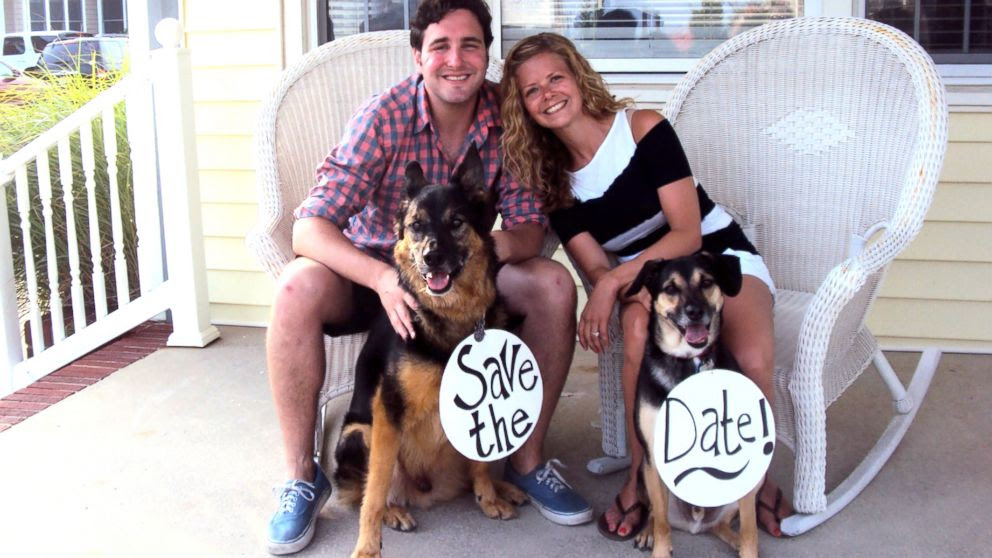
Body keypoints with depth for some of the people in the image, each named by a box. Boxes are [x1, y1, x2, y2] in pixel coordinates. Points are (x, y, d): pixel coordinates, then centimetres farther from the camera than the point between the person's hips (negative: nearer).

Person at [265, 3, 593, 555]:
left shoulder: (508, 116, -14)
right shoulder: (384, 116, -22)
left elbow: (531, 229, -12)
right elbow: (311, 227, -28)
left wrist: (494, 245, -38)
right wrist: (383, 278, -47)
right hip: (374, 268, -2)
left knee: (555, 285, -22)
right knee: (298, 288, -32)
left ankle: (528, 459, -5)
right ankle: (303, 477, -15)